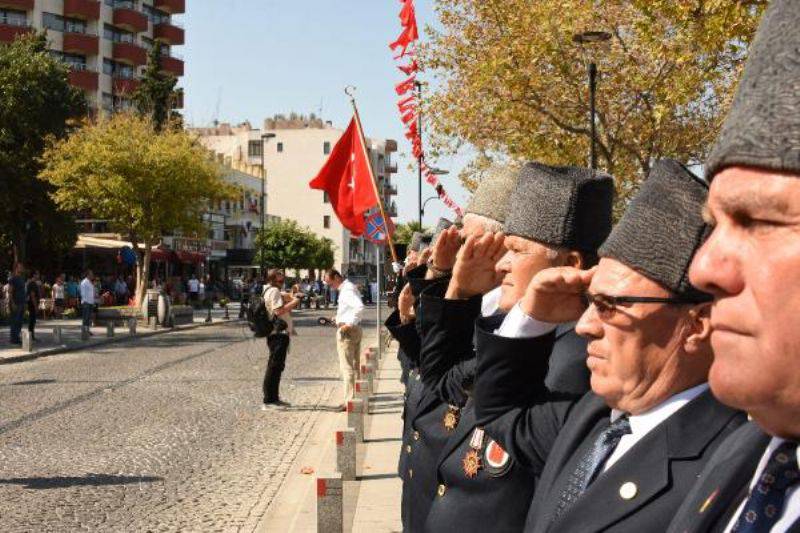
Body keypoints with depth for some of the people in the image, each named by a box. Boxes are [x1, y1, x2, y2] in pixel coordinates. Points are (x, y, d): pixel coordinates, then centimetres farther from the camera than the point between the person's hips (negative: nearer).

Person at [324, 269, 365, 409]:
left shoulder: (347, 290, -18)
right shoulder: (348, 287, 14)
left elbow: (359, 306, -32)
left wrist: (349, 324, -27)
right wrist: (340, 319, 13)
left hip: (347, 331, -10)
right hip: (355, 329, 10)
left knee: (347, 367, -7)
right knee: (355, 365, 15)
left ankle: (349, 400, -6)